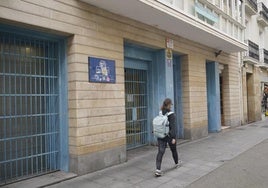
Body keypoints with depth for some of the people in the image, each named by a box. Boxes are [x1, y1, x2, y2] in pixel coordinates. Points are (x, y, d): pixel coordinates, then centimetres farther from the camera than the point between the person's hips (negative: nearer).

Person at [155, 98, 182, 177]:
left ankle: (158, 169, -13)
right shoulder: (171, 115, -15)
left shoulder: (160, 113, 1)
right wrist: (173, 137, -16)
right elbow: (173, 127, -18)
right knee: (173, 150, 20)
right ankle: (177, 163, 45)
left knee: (160, 152, -1)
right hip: (169, 136, -3)